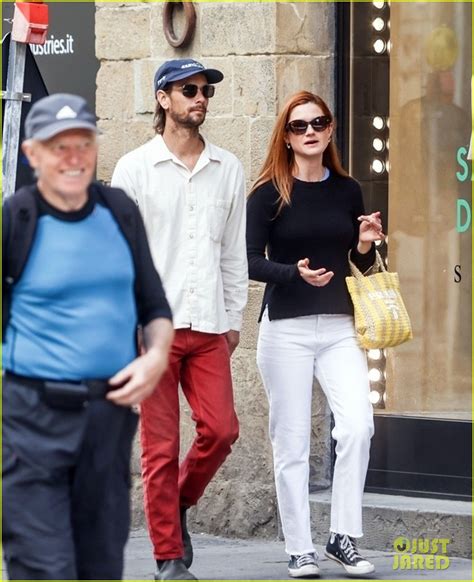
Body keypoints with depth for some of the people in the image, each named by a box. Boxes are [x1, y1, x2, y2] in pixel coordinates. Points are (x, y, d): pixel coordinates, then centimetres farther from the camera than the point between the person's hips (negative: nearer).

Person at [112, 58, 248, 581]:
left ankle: (178, 504, 22)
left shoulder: (227, 169, 11)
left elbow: (234, 251, 15)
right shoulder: (134, 168, 1)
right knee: (160, 445, -3)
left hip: (208, 326, 3)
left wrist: (234, 318, 12)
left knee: (221, 429, -6)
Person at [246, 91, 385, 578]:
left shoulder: (347, 191, 10)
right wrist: (295, 273, -21)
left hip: (339, 326, 3)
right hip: (286, 327, -3)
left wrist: (365, 246, -2)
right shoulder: (269, 193, -1)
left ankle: (343, 537, -5)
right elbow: (250, 261, -6)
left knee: (357, 425, -15)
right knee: (291, 442, 0)